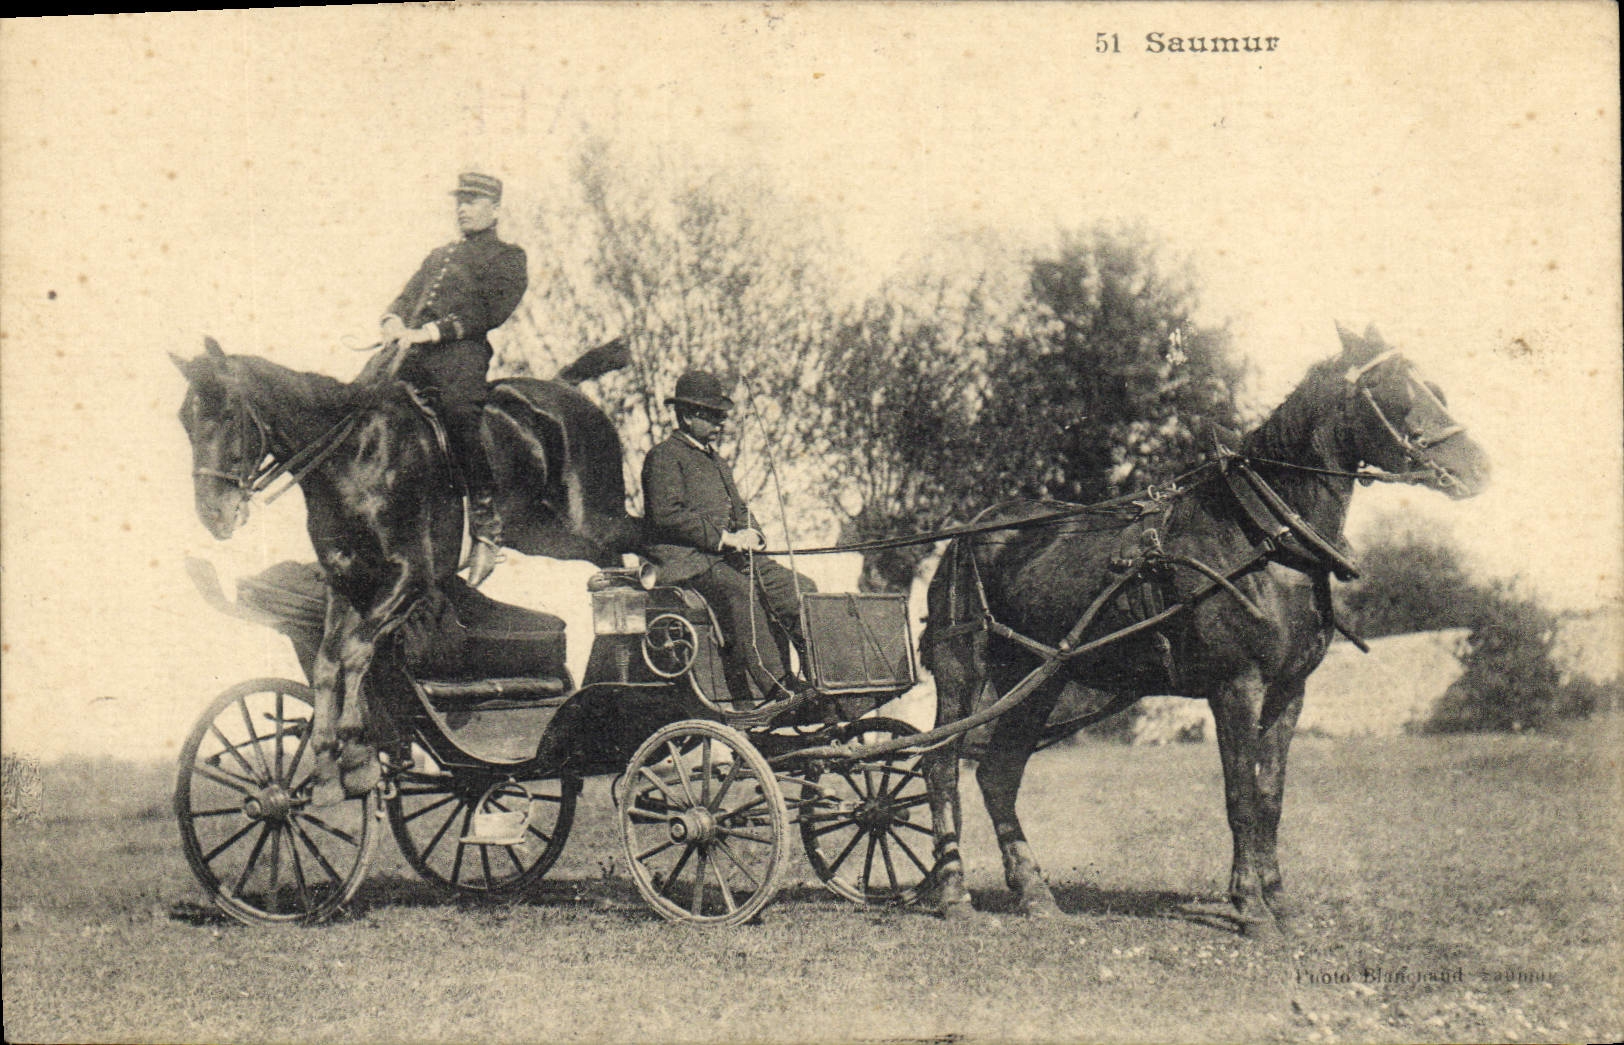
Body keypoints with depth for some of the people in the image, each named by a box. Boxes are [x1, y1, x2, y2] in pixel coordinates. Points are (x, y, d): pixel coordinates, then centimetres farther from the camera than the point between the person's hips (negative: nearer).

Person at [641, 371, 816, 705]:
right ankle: (775, 686, -42)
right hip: (686, 559, -9)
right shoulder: (663, 458, -2)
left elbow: (739, 509, 26)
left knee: (799, 589, -10)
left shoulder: (717, 463, 27)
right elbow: (667, 514, -15)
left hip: (730, 555, 9)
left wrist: (750, 533, 0)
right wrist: (722, 537, -19)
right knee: (738, 590, -36)